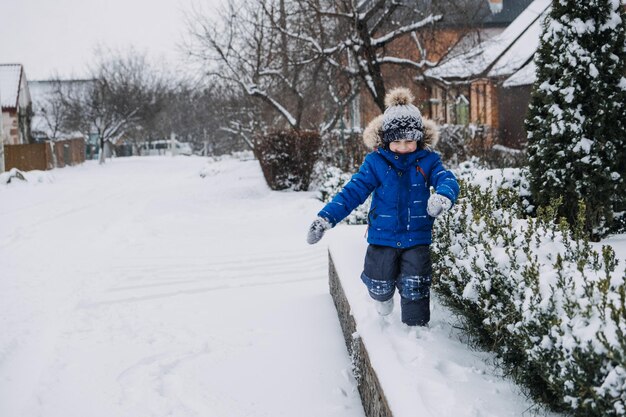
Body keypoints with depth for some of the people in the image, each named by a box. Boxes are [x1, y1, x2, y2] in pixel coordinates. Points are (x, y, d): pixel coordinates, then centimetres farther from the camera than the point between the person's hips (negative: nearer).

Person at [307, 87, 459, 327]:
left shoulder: (427, 161, -3)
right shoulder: (375, 162, -5)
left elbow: (447, 180, -17)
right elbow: (353, 191, -8)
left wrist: (443, 196, -44)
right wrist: (326, 218, -19)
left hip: (417, 239, 0)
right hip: (382, 237, 1)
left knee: (414, 289, -2)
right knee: (380, 285, 12)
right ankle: (383, 297, 47)